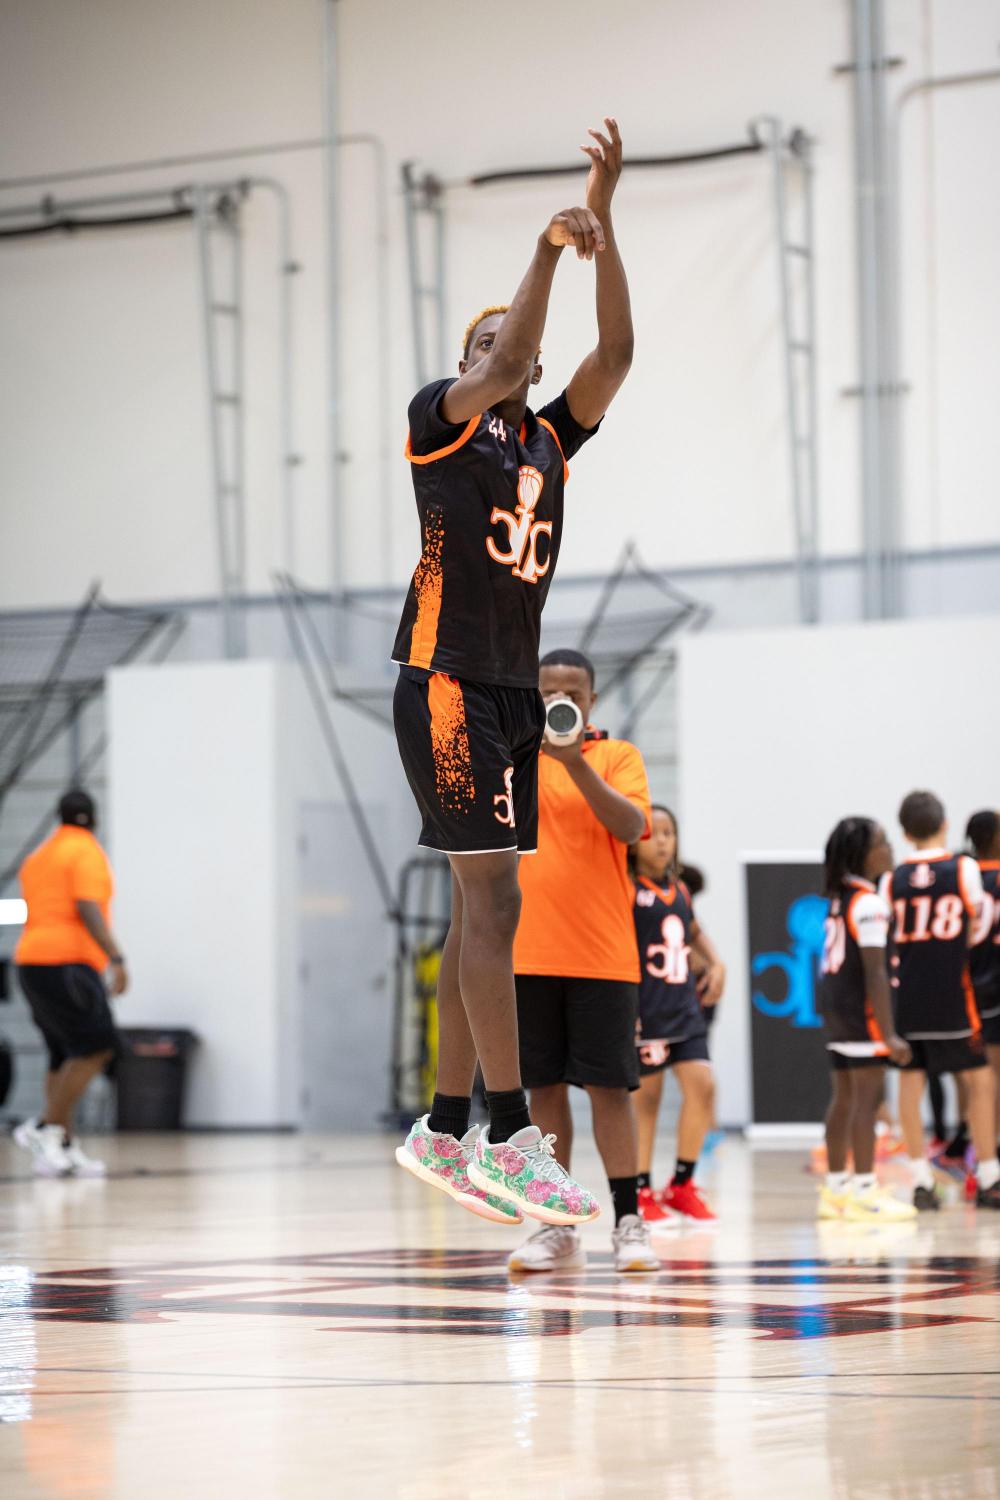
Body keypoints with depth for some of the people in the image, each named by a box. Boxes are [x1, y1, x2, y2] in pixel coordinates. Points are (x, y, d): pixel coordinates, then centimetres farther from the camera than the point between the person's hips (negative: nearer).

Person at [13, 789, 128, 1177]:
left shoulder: (37, 856, 20)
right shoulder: (86, 851, -5)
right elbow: (87, 908, -17)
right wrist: (116, 958, -22)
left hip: (32, 960, 9)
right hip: (67, 961, -9)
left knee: (65, 1057, 8)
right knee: (96, 1048, -9)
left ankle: (64, 1146, 1)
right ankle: (45, 1128, -14)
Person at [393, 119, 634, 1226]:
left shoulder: (551, 439, 16)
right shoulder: (440, 418, 1)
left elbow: (614, 355, 3)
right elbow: (501, 369, -19)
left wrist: (604, 221, -5)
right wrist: (548, 248, -19)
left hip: (514, 690, 7)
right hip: (446, 682, -7)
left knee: (479, 911, 8)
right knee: (492, 900, -13)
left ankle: (443, 1135, 14)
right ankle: (512, 1140, -14)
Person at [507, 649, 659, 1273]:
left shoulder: (617, 755, 3)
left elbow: (631, 826, -12)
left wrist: (575, 762, -23)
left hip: (601, 956, -2)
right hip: (527, 955, 2)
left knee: (608, 1085, -3)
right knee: (544, 1087, 4)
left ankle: (629, 1222, 2)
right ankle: (556, 1227, 9)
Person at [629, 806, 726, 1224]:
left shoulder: (679, 890, 12)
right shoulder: (627, 891, -9)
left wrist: (715, 963, 14)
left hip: (683, 1005, 6)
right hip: (644, 1010, -6)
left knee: (702, 1084, -2)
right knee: (646, 1096, 0)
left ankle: (682, 1185, 11)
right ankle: (641, 1191, 12)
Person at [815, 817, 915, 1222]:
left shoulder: (839, 897, 13)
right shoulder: (869, 903, -15)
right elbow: (874, 971, -19)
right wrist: (889, 1033, -19)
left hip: (834, 1003, 9)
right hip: (861, 1007, -9)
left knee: (844, 1098, 13)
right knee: (868, 1098, -7)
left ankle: (836, 1189, 18)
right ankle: (864, 1192, -7)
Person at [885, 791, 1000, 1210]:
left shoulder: (893, 880, 3)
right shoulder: (963, 869, -3)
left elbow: (885, 938, 3)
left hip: (905, 993, 3)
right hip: (951, 991, -3)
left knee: (910, 1080, 6)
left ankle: (921, 1181, 5)